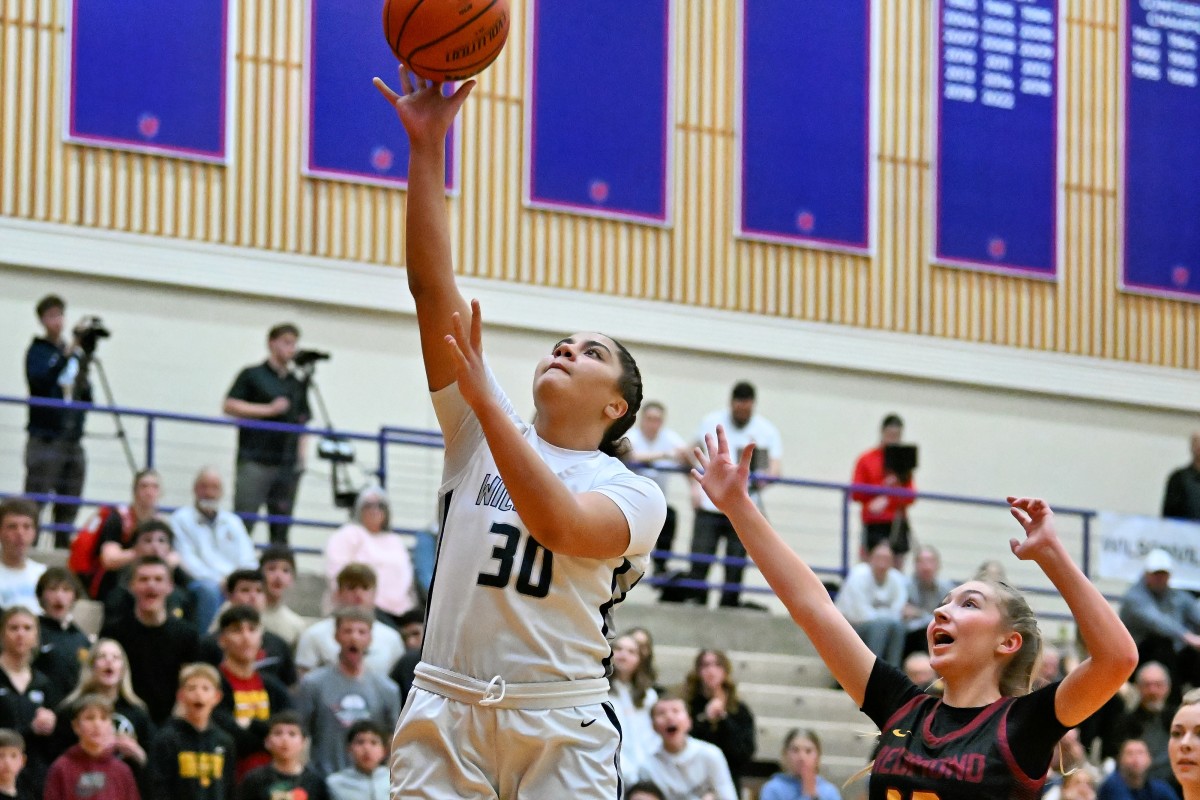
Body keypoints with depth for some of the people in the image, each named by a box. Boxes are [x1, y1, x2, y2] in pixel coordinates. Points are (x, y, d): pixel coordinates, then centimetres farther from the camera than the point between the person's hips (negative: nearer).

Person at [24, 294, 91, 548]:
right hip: (45, 439, -6)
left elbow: (87, 398, 16)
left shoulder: (74, 354, 17)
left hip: (73, 440, 6)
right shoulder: (38, 351, 1)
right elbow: (38, 382, -17)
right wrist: (67, 356, -25)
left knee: (68, 508, 4)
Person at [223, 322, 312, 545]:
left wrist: (301, 455, 8)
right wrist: (269, 410, -10)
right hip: (255, 460, -5)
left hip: (287, 465, 5)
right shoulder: (252, 376, 5)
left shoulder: (298, 384, 19)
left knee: (281, 529, 3)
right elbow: (229, 406, -5)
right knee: (243, 522, -11)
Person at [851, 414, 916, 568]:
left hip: (898, 523, 2)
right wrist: (884, 486, -14)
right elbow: (856, 494, -2)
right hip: (874, 524, -2)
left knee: (898, 568, -1)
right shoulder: (866, 460, 2)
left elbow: (910, 496, 3)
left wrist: (887, 499, -15)